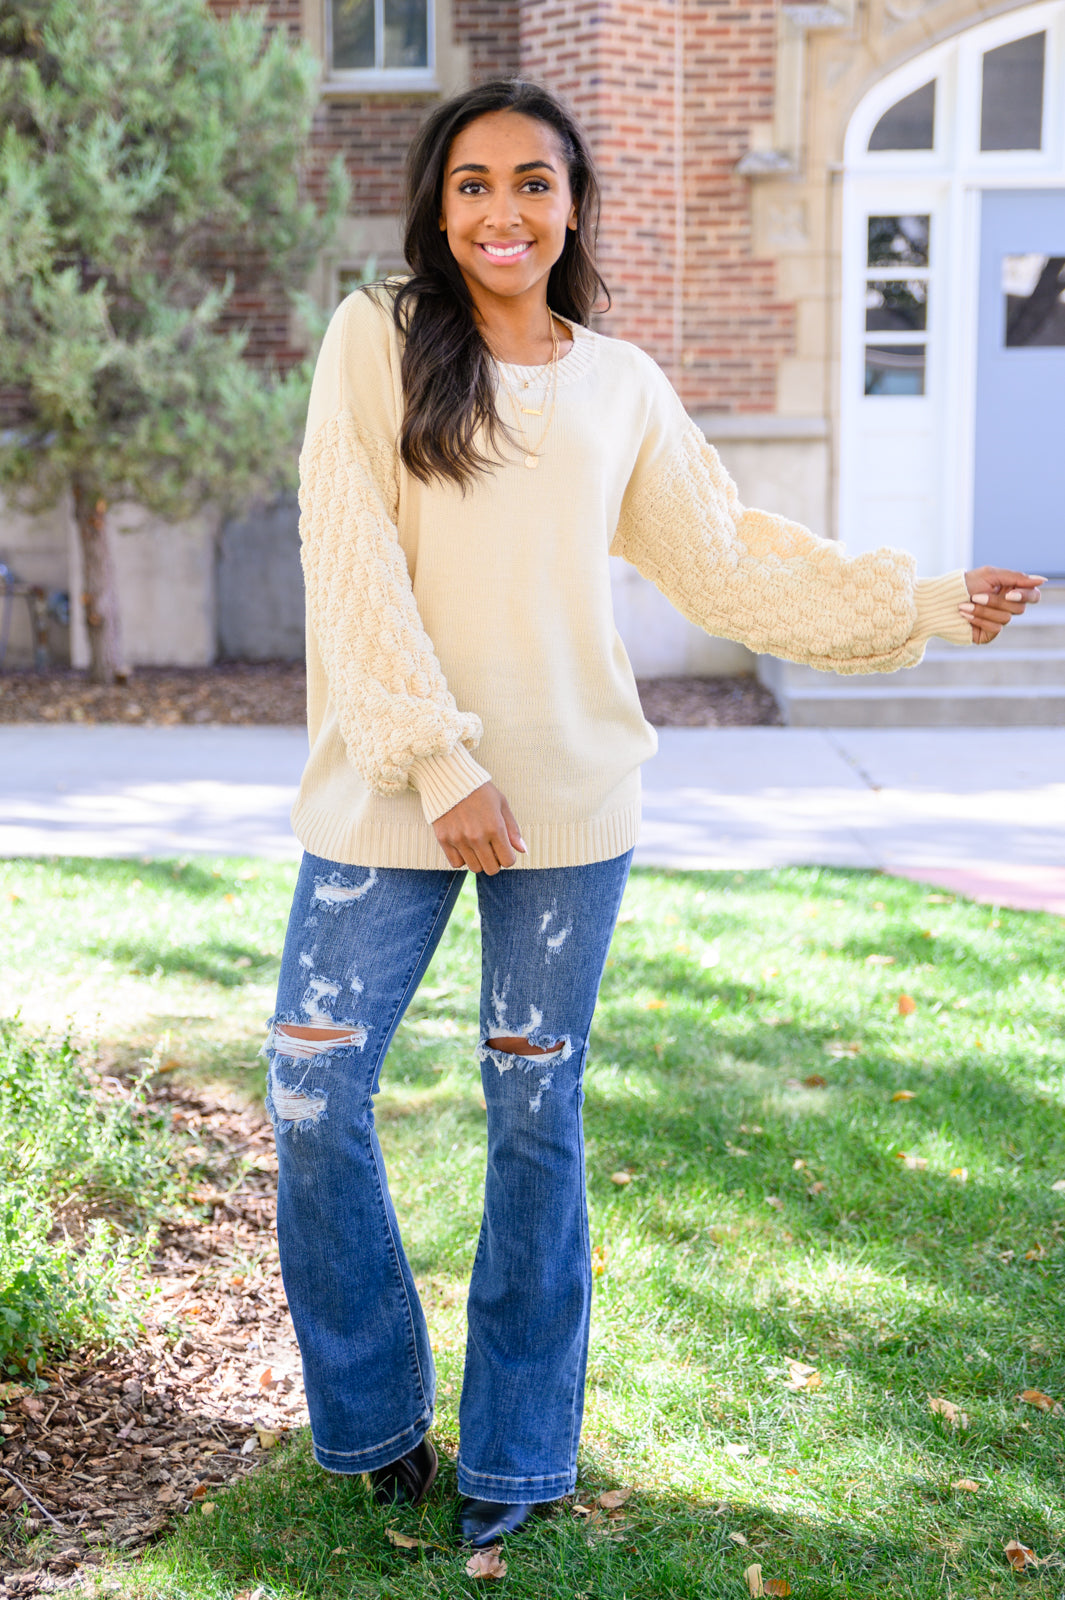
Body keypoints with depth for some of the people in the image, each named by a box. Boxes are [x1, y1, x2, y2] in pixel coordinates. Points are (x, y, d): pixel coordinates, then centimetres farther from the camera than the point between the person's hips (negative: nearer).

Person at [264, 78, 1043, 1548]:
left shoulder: (623, 385, 9)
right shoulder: (377, 340, 1)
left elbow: (729, 565, 14)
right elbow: (351, 564, -7)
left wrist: (925, 604, 12)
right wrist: (438, 763, -15)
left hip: (568, 799, 2)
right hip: (386, 787, -1)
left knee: (537, 1113, 7)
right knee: (315, 1091, -2)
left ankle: (514, 1462, 22)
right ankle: (376, 1422, 20)